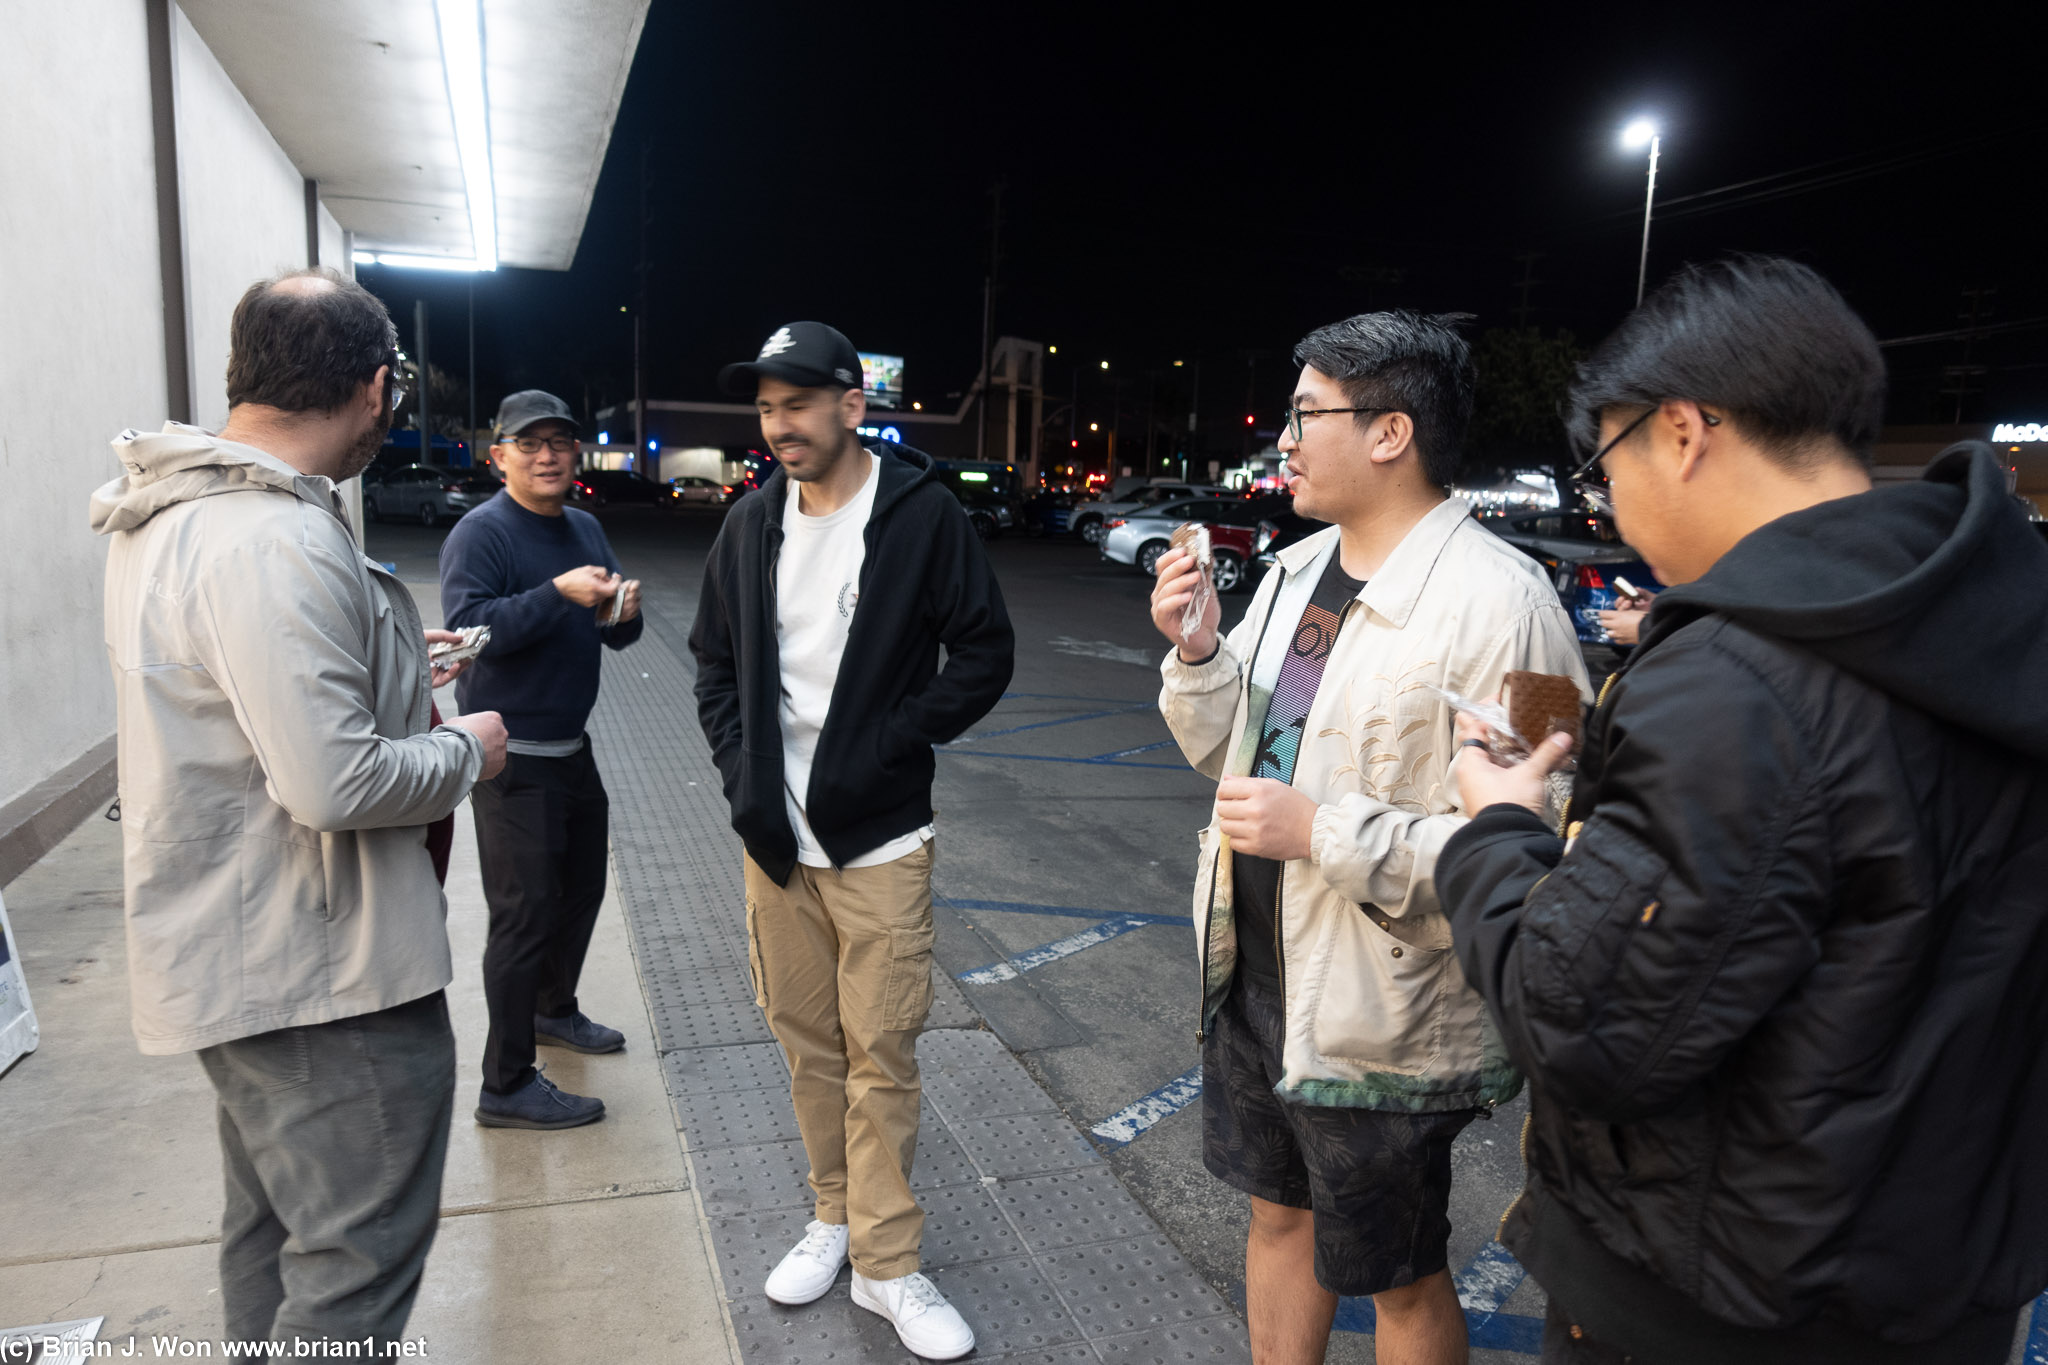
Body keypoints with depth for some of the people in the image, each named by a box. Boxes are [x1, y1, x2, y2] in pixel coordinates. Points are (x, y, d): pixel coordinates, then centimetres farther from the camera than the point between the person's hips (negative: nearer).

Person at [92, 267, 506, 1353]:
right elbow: (335, 782, -30)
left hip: (235, 953, 11)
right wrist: (465, 751, -13)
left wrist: (384, 666, 20)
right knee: (360, 1261, 2)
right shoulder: (273, 543, -26)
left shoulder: (171, 514, 8)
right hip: (320, 973, -11)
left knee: (272, 1232, 25)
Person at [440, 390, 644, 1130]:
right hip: (514, 757, -8)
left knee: (581, 887, 21)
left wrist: (623, 612, -9)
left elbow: (613, 633, 14)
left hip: (572, 748, 9)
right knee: (525, 914, -5)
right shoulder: (481, 532, -13)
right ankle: (506, 1085, 7)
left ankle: (554, 1010, 45)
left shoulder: (585, 528, 11)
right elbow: (467, 626, -25)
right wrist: (559, 594, -31)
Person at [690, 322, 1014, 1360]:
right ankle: (837, 1215, 34)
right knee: (807, 1041, 15)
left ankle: (886, 1264, 18)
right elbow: (716, 664, 14)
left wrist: (881, 749, -14)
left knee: (880, 1054, 2)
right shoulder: (752, 524, 6)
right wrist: (742, 775, 1)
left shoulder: (922, 513, -8)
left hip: (877, 843, -4)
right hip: (772, 839, 5)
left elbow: (984, 652, -7)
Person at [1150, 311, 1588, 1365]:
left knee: (1400, 1278, 16)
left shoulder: (1497, 603, -22)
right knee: (1279, 1215, 26)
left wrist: (1323, 832, -29)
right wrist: (1196, 653, -5)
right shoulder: (1296, 569, 4)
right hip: (1254, 981, 7)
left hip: (1383, 1026, -7)